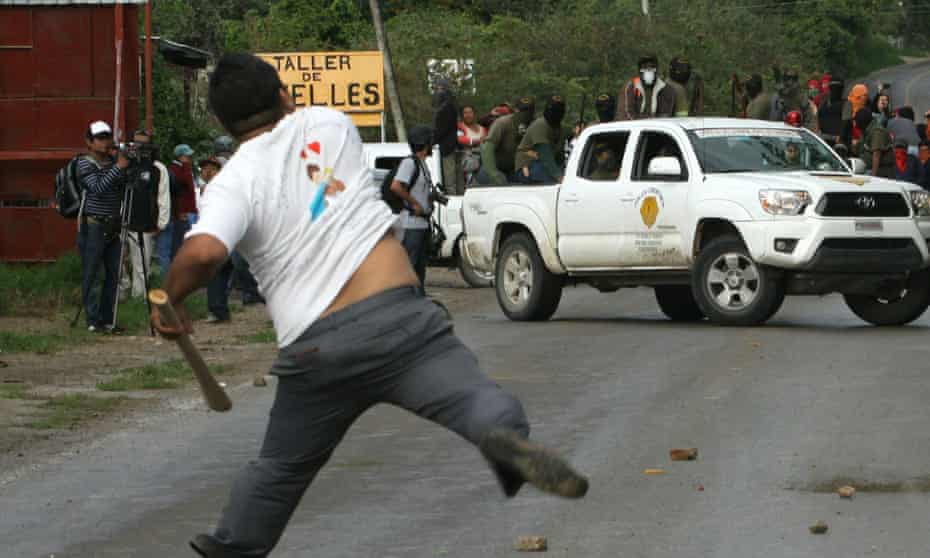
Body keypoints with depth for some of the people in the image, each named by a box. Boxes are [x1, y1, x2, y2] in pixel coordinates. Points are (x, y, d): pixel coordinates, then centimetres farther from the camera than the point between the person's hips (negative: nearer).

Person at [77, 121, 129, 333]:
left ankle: (106, 319, 13)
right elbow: (97, 187, -20)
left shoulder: (113, 160, 12)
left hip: (113, 227, 6)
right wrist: (119, 168, -22)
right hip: (93, 226, -6)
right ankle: (93, 320, -1)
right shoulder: (85, 164, -6)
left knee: (114, 274, 6)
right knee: (90, 274, -3)